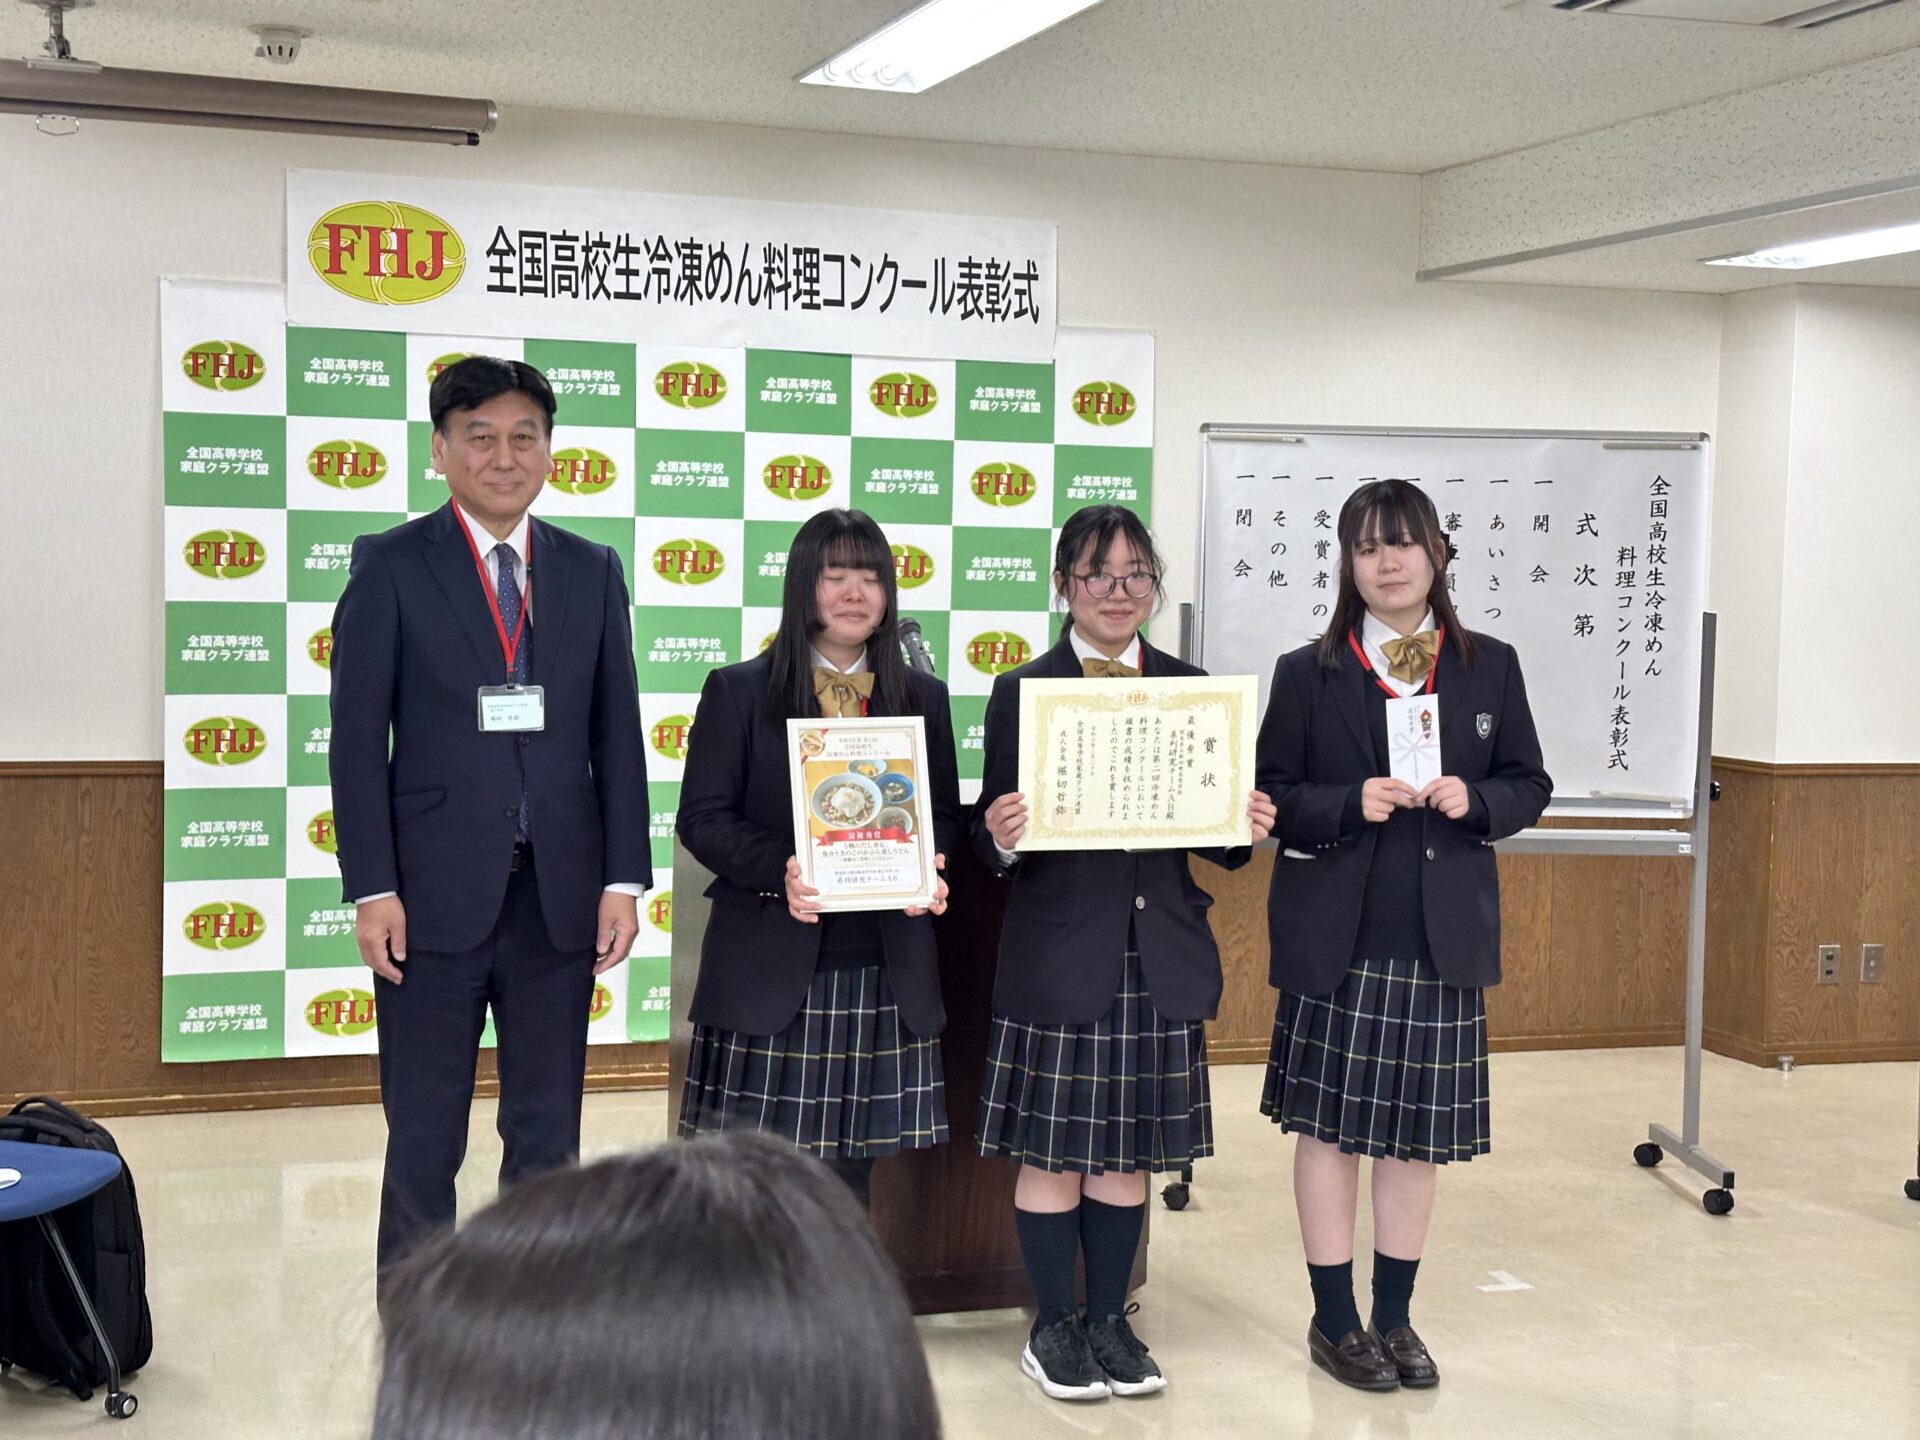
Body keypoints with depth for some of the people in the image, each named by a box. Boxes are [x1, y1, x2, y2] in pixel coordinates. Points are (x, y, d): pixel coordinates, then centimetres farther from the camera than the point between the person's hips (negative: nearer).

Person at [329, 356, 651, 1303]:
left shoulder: (592, 572, 9)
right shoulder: (390, 566, 0)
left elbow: (617, 737, 8)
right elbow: (359, 739, -4)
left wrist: (623, 879, 0)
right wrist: (372, 890, -11)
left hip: (558, 896, 3)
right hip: (436, 896, -3)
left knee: (548, 1138, 11)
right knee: (422, 1144, 5)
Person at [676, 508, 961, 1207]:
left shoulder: (923, 697, 12)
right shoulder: (738, 691, 3)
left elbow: (945, 814, 14)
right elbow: (703, 819, -2)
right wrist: (777, 871, -19)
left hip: (885, 970, 3)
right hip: (769, 969, -3)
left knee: (851, 1168, 7)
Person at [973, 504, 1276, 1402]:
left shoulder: (1190, 691, 7)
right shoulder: (1021, 692, -2)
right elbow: (993, 840, -3)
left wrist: (1243, 832, -11)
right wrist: (1000, 840, -24)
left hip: (1160, 956, 3)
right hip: (1058, 954, -3)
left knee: (1129, 1151, 11)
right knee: (1052, 1152, 4)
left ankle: (1110, 1321, 25)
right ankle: (1053, 1328, 19)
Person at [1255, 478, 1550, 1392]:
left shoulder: (1490, 666, 7)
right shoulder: (1306, 673, 1)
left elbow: (1529, 787, 8)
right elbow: (1270, 796, 0)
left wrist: (1473, 800, -12)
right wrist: (1351, 804, -17)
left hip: (1443, 939, 2)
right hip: (1336, 936, -2)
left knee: (1421, 1131, 9)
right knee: (1330, 1124, 3)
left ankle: (1395, 1316, 23)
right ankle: (1335, 1319, 16)